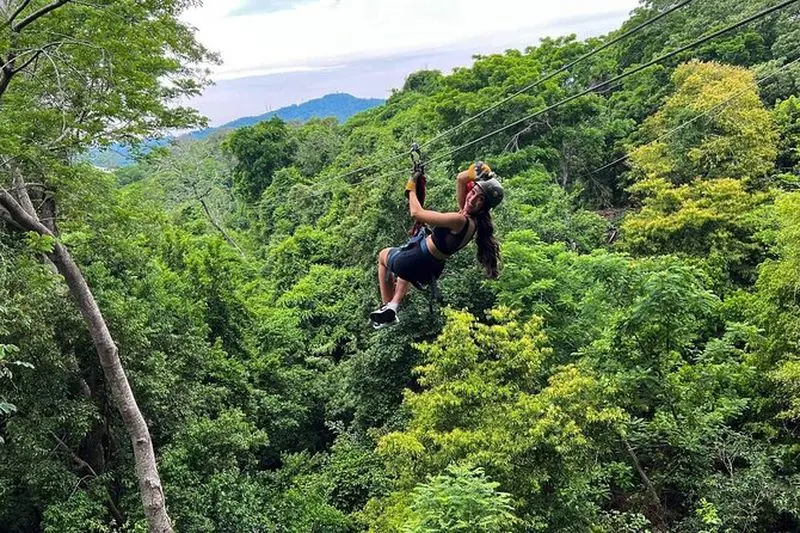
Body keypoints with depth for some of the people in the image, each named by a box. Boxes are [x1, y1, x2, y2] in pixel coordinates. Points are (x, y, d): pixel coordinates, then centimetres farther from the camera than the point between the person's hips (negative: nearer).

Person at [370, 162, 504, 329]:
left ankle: (387, 306, 25)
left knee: (383, 254, 27)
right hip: (430, 272, 8)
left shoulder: (460, 221, -34)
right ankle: (394, 305, 27)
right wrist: (474, 173, -16)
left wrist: (411, 190, -11)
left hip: (414, 265, -8)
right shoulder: (472, 218, -8)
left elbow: (417, 213, -28)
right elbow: (461, 179, 2)